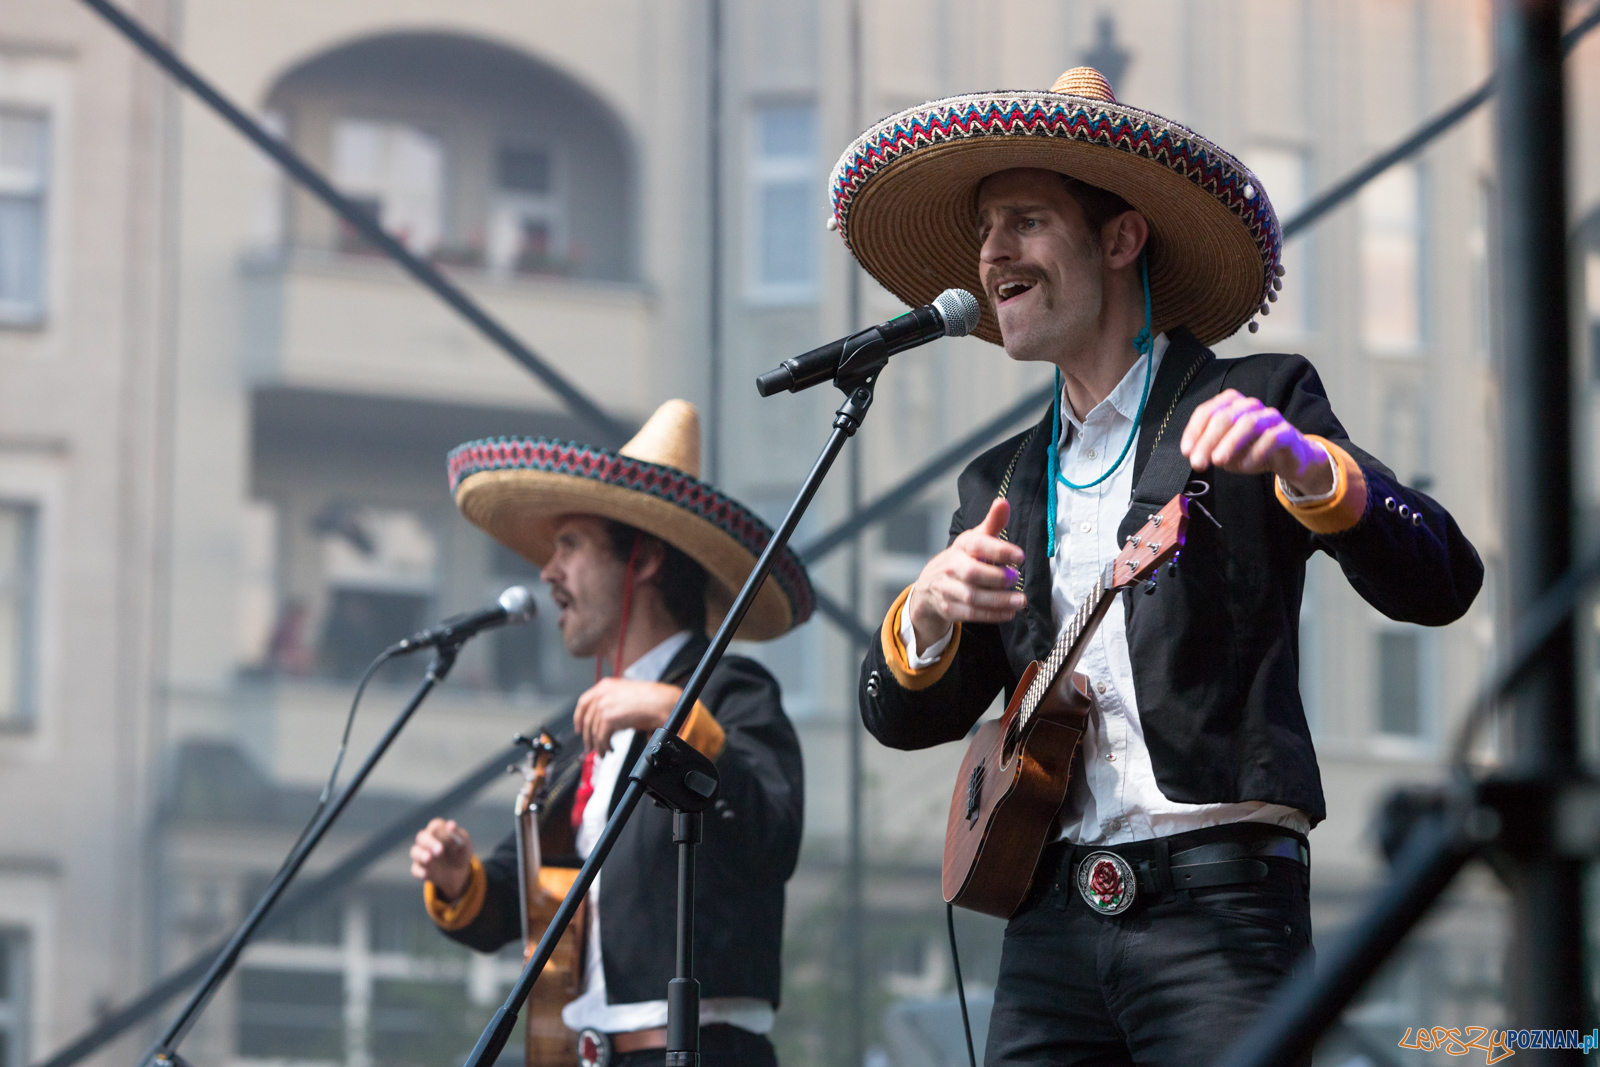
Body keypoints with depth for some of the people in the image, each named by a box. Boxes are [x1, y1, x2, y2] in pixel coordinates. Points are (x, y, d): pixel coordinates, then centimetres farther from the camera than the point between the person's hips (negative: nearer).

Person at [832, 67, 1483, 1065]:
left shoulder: (1256, 404, 5)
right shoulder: (1003, 480, 21)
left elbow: (1442, 582, -7)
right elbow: (901, 717, 17)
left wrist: (1303, 465, -24)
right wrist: (930, 610, -5)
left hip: (1218, 903, -5)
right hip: (1050, 921, 5)